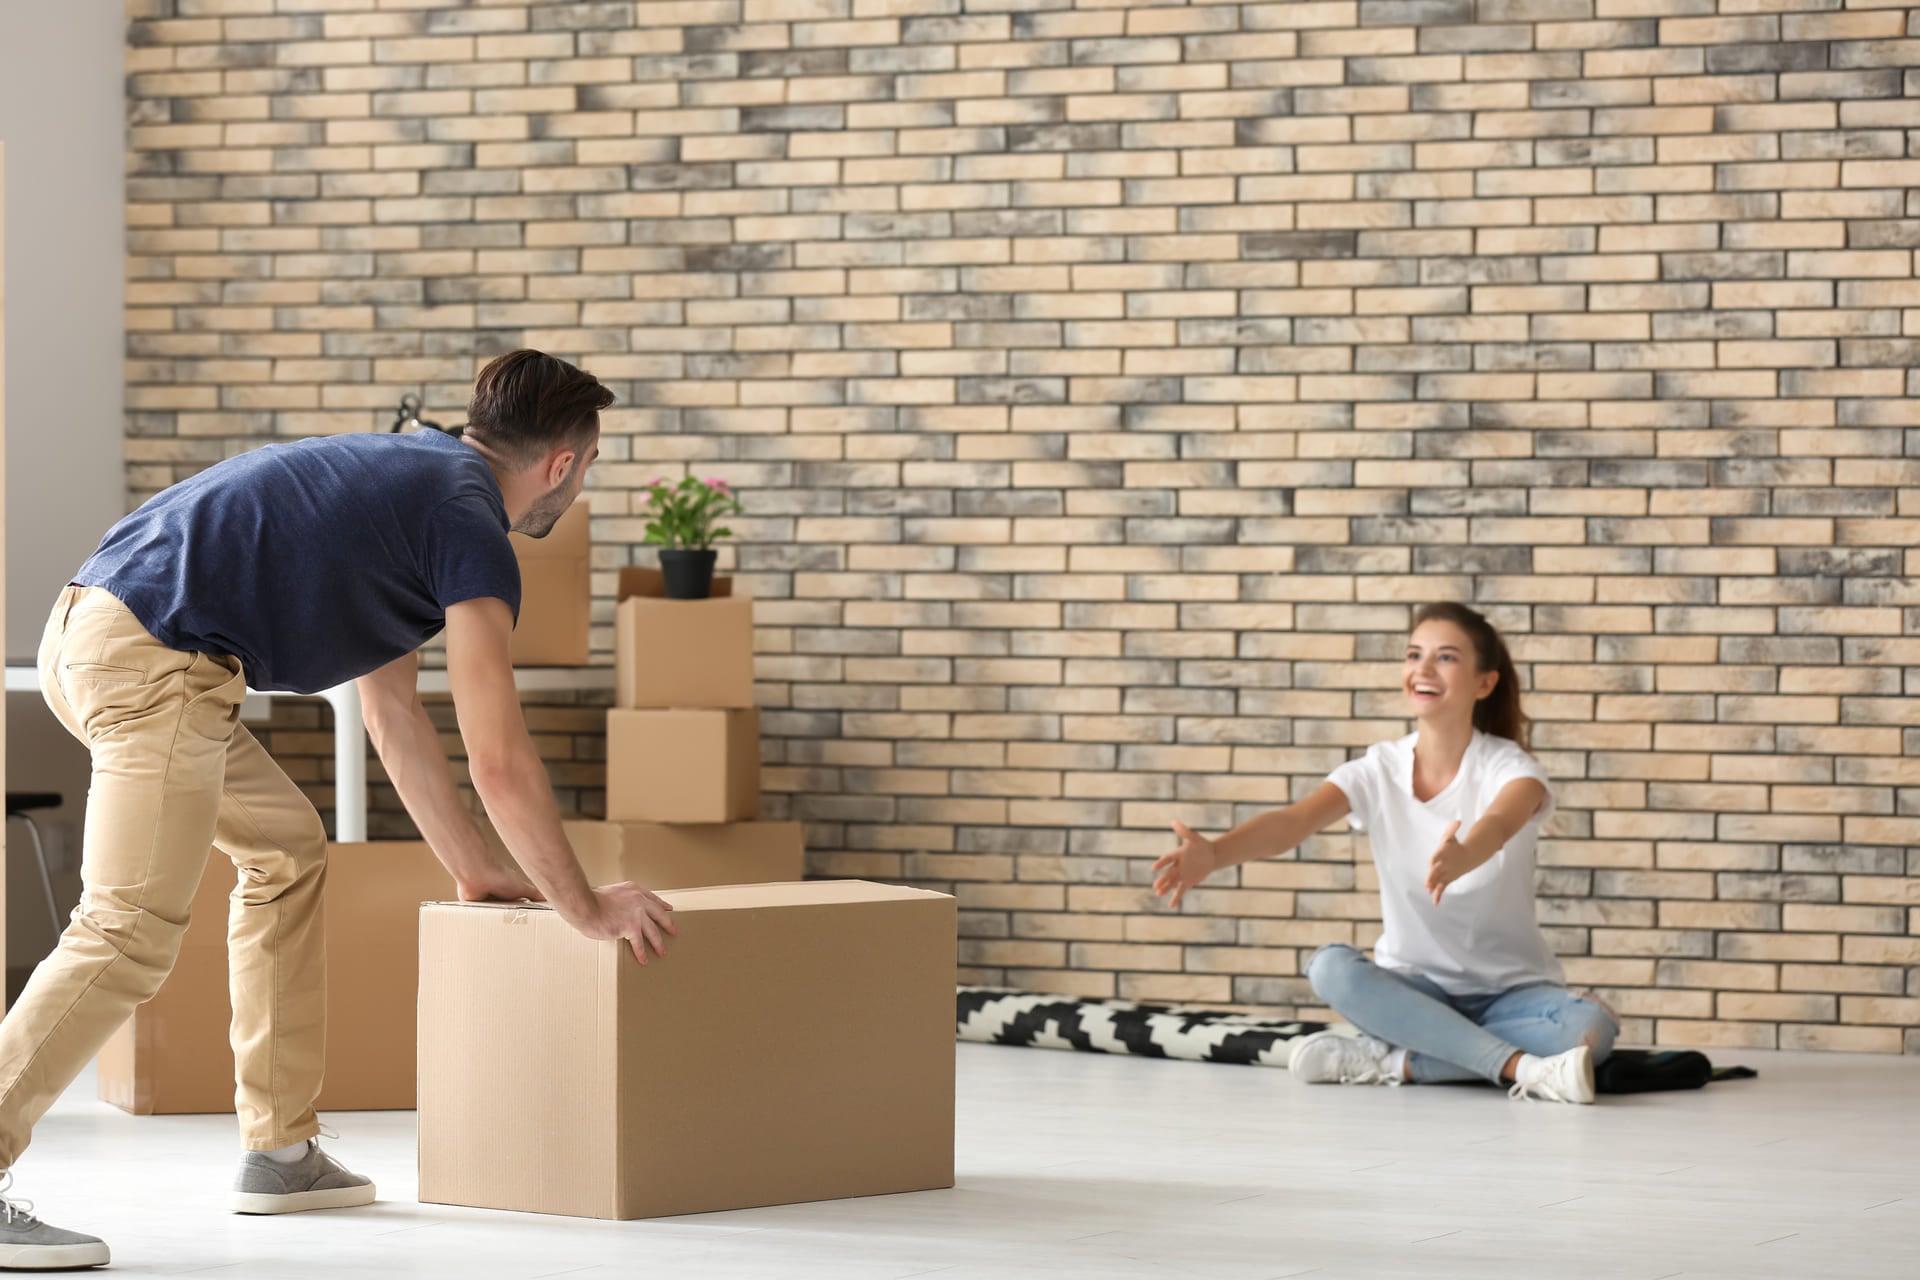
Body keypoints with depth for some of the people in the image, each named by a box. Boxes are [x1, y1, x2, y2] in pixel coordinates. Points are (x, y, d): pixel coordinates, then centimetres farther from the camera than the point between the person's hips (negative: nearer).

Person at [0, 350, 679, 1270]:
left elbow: (394, 712, 34)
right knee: (130, 934, -14)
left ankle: (278, 1151, 22)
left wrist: (474, 867, 39)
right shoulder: (471, 531, -2)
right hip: (154, 659, -10)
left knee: (285, 848, 22)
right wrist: (585, 908, 5)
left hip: (93, 633, 10)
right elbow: (499, 762, -6)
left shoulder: (412, 482, 26)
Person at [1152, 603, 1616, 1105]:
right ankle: (1522, 1067, -34)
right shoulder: (1378, 771, -3)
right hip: (1414, 990, 2)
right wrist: (1212, 854, -43)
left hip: (1509, 992, -2)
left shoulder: (1508, 767, -11)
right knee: (1330, 968, -30)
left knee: (1590, 1028, -33)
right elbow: (1292, 822, -21)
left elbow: (1499, 824, -36)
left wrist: (1460, 859, -62)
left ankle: (1395, 1062, -27)